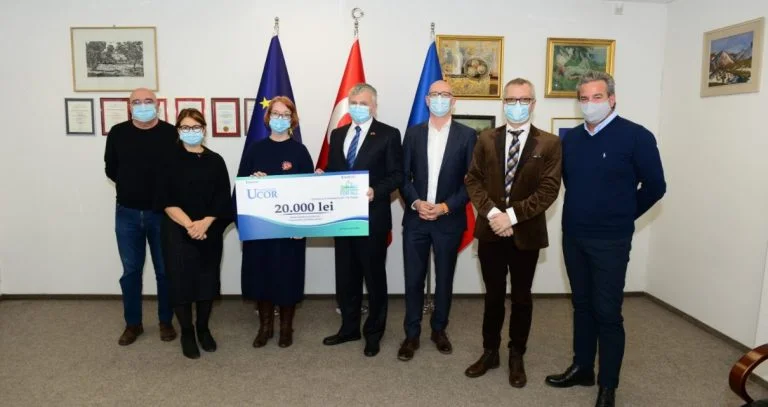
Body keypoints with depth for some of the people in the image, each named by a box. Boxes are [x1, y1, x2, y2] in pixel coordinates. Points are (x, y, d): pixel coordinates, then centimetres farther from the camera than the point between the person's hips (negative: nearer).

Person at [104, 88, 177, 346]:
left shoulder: (171, 134, -7)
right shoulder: (118, 133, 1)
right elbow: (110, 169, 11)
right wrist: (130, 185, 6)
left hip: (162, 213, -2)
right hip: (127, 213, 2)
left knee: (164, 271, 8)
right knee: (131, 271, 11)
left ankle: (166, 322, 24)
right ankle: (133, 323, 25)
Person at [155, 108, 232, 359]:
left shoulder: (215, 161, 5)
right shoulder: (169, 160, 0)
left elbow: (222, 200, -1)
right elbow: (165, 200, -7)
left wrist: (204, 223, -15)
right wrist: (189, 225, -19)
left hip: (210, 233, 2)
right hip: (177, 233, -2)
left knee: (207, 281, 8)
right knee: (181, 282, 1)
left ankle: (203, 329, 28)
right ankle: (187, 333, 20)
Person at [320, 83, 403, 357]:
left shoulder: (388, 135, -4)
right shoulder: (337, 135, 13)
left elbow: (397, 175, -8)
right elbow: (332, 171, 15)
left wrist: (376, 191, -23)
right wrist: (322, 177, -7)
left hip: (373, 217, -5)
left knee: (374, 275, 7)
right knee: (346, 275, 14)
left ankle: (373, 332, 22)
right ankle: (349, 328, 30)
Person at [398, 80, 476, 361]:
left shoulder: (467, 135, 0)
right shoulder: (413, 134, 6)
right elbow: (403, 176, 4)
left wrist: (446, 207, -14)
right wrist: (416, 203, -13)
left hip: (449, 220, -1)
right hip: (415, 219, 1)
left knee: (444, 279, 11)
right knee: (413, 280, 5)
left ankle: (439, 330, 29)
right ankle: (412, 335, 19)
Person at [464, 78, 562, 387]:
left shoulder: (549, 143, -3)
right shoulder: (486, 139, 4)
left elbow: (549, 189, -10)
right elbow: (473, 180, 0)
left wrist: (512, 215, -18)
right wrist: (491, 212, -15)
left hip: (526, 233, -1)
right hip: (490, 231, 2)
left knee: (522, 298, 12)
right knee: (493, 296, 13)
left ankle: (516, 357, 29)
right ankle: (490, 352, 29)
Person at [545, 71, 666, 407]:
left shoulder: (636, 137, -10)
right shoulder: (570, 138, 6)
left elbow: (654, 186, -5)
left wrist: (622, 215, 3)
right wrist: (582, 208, 14)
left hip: (610, 241, -5)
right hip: (572, 236, 5)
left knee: (607, 312, 2)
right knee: (582, 306, 16)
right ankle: (582, 368, 31)